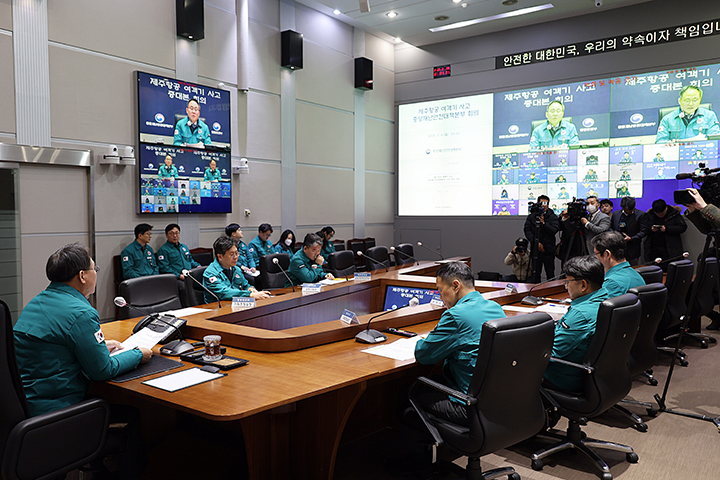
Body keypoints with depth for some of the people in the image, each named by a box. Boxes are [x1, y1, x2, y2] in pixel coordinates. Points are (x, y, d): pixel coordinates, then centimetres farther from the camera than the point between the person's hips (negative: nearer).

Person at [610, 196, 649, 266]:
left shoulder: (641, 215, -2)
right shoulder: (615, 214, 10)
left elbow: (644, 231, -6)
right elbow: (610, 228, 16)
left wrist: (631, 238, -17)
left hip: (632, 250, -3)